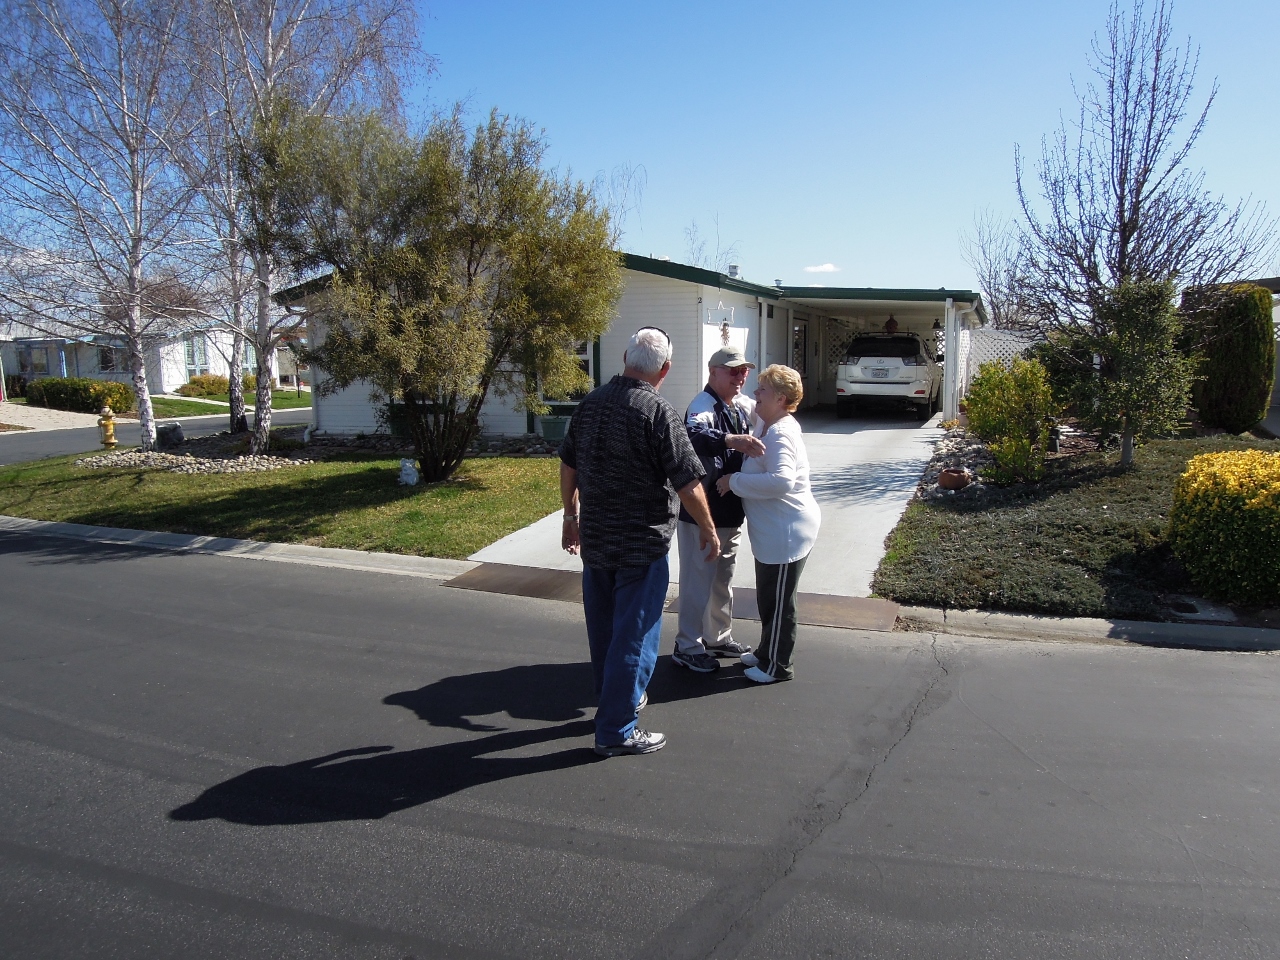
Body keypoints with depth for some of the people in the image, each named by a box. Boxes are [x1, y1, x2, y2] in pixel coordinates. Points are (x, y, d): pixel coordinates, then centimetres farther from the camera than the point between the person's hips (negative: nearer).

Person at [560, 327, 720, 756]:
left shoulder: (590, 403, 2)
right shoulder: (658, 412, -17)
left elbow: (568, 465, 10)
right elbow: (688, 483, -16)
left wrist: (571, 516, 23)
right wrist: (709, 531, -2)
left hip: (594, 538, 7)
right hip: (641, 544, -6)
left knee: (603, 627, 19)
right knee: (634, 634, 4)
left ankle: (617, 698, 38)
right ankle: (616, 730, 12)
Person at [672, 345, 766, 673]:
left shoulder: (743, 405, 7)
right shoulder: (703, 406, -20)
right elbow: (692, 435, -41)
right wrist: (730, 440, -56)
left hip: (730, 511, 9)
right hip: (701, 513, -9)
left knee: (723, 578, 20)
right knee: (699, 579, 1)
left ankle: (718, 638, 37)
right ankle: (687, 648, 15)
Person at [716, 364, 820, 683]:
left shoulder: (780, 434, -24)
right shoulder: (770, 427, 8)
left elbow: (782, 480, -39)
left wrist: (734, 481, -29)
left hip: (787, 532, -11)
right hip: (773, 531, 11)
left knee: (778, 602, 4)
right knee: (768, 597, 22)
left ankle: (778, 666, 20)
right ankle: (767, 653, 38)